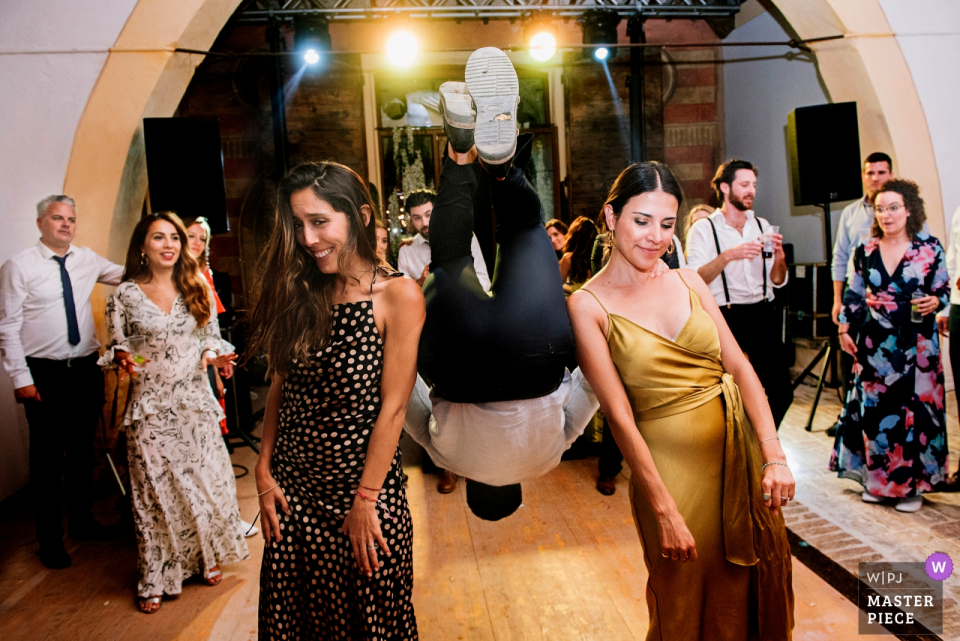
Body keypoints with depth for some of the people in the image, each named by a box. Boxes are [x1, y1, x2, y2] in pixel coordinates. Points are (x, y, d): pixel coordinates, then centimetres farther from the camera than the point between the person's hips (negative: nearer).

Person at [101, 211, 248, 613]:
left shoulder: (198, 289, 4)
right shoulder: (125, 295, -3)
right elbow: (115, 348, 2)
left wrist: (215, 357, -10)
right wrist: (123, 359, -19)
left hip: (195, 400, 2)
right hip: (150, 406, -2)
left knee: (206, 479, 9)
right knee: (155, 489, 5)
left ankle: (206, 558, 31)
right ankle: (156, 578, 22)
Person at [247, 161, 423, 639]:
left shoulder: (397, 295, -14)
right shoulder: (301, 292, 2)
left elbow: (392, 407, -16)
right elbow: (281, 386, 5)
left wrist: (364, 500, -14)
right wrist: (264, 470, 0)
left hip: (361, 488, -5)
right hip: (293, 491, 5)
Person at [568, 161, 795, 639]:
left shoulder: (687, 281, 4)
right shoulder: (588, 305, -10)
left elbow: (740, 367, 0)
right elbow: (619, 415, -14)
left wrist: (774, 456, -10)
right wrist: (665, 512, -15)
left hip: (740, 452, 5)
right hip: (669, 466, -4)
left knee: (752, 590, 20)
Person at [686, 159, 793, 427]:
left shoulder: (761, 225, 13)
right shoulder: (703, 229, -1)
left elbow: (777, 280, 12)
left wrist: (779, 254, -7)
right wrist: (728, 256, -26)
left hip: (763, 315, 5)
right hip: (725, 317, -4)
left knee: (781, 391, 4)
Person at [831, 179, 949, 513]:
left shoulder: (930, 248, -2)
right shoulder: (865, 251, 4)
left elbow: (944, 291, 4)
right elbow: (854, 294, 11)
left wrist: (933, 302, -17)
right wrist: (845, 328, 7)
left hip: (916, 343, -2)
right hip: (874, 343, 2)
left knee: (914, 408, 1)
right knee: (874, 408, 6)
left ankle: (912, 484, 14)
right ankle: (877, 478, 21)